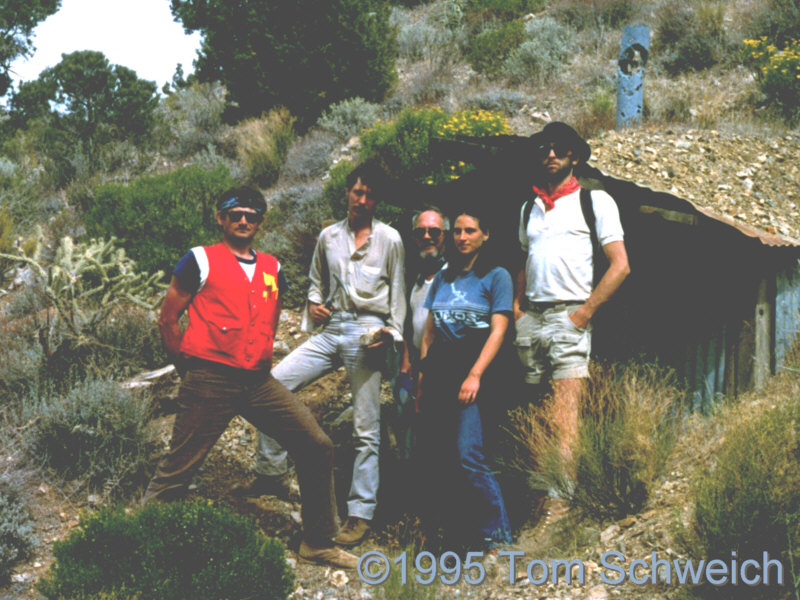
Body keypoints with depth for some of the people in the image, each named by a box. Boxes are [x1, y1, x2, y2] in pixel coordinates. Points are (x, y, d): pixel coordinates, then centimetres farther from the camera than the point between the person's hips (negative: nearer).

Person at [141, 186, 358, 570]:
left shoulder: (272, 269, 15)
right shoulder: (200, 261, 0)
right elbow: (168, 319, 2)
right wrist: (190, 367, 5)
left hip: (259, 382, 5)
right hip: (209, 382, -5)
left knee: (317, 447, 0)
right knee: (178, 468, -1)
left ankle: (318, 544, 13)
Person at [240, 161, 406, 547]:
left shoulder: (389, 240, 3)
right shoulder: (328, 237, 13)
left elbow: (397, 294, 5)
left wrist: (391, 333, -6)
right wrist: (314, 304, 6)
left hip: (367, 330, -4)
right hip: (331, 329, 4)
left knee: (366, 428, -2)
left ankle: (360, 513, 4)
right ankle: (270, 468, 5)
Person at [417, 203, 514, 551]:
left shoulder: (496, 276, 2)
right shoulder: (443, 277, 17)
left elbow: (498, 330, -7)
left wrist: (475, 375, -16)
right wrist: (422, 373, 10)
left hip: (474, 369, -6)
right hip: (438, 371, 6)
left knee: (468, 454, -16)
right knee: (432, 451, 4)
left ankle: (496, 534, -7)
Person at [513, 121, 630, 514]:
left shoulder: (595, 200, 4)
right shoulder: (530, 206, 21)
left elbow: (620, 265, -3)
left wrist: (584, 312, -9)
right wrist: (516, 306, 12)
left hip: (569, 316, -5)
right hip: (530, 318, 6)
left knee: (564, 417, -14)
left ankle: (560, 500, -18)